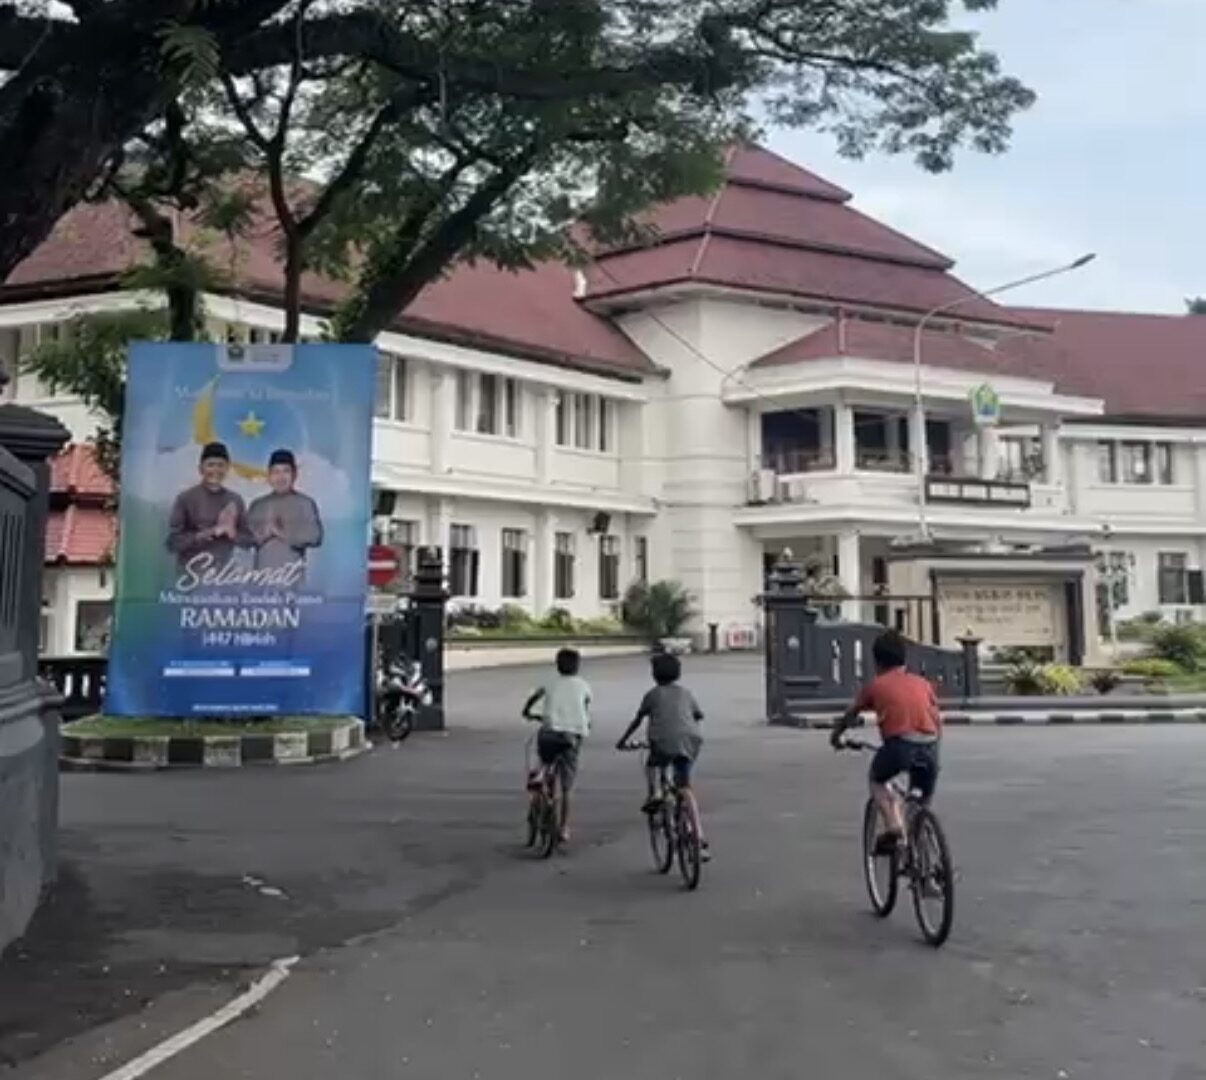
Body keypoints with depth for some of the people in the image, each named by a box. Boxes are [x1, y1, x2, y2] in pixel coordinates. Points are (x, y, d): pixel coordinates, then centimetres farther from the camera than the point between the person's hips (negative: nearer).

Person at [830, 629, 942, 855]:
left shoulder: (875, 685, 15)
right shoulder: (923, 683, 22)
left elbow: (850, 715, 27)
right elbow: (938, 722, 22)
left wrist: (836, 736, 44)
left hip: (900, 743, -3)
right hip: (929, 747, 3)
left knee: (876, 779, 25)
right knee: (922, 804, 21)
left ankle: (895, 826, 3)